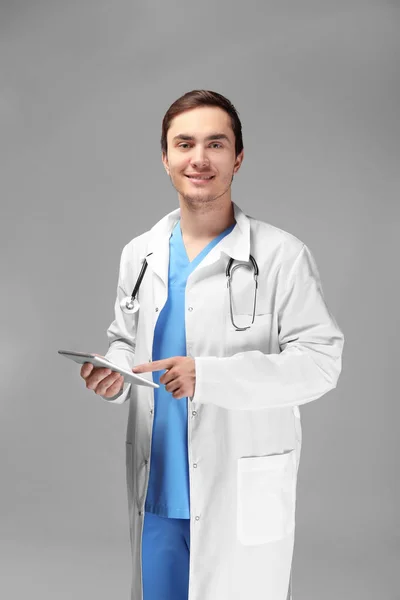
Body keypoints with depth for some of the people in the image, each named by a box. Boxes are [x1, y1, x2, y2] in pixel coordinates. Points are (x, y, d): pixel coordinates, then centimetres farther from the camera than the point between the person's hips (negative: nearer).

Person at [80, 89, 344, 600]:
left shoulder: (281, 256, -10)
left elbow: (320, 362, -13)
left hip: (242, 497, -4)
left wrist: (209, 376, -23)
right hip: (157, 490, 5)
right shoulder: (139, 254, 8)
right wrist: (114, 374, -6)